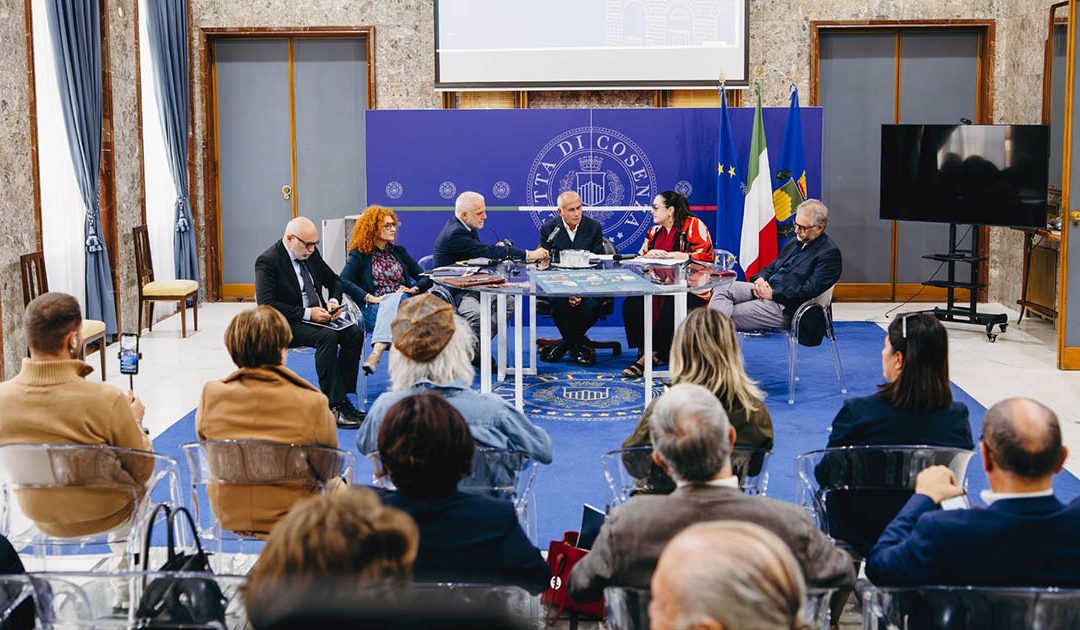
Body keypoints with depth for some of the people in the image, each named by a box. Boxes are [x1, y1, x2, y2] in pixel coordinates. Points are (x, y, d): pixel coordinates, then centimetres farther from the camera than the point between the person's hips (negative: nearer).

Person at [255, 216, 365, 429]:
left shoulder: (311, 253, 9)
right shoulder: (267, 261, -13)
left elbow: (334, 280, 22)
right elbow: (266, 304, -21)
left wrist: (334, 301, -1)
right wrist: (307, 314, -24)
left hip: (318, 316, 7)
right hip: (287, 325, -7)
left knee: (355, 333, -17)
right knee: (327, 337, -33)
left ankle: (340, 396, -16)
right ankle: (335, 406, -31)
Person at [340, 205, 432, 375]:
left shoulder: (399, 252, 25)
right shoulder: (359, 255, 11)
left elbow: (426, 278, 21)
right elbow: (343, 281, -7)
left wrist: (413, 289, -1)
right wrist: (371, 298, -17)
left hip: (403, 304, 3)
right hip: (372, 310, -3)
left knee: (395, 300, -33)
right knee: (392, 299, -35)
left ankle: (376, 353, -55)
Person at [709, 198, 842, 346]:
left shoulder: (830, 253, -8)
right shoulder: (794, 244, 19)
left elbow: (809, 290, -18)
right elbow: (772, 267, 24)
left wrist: (773, 294, -17)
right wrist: (760, 279, 0)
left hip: (785, 307, -8)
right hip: (766, 290, 9)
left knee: (729, 315, -20)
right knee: (723, 289, -14)